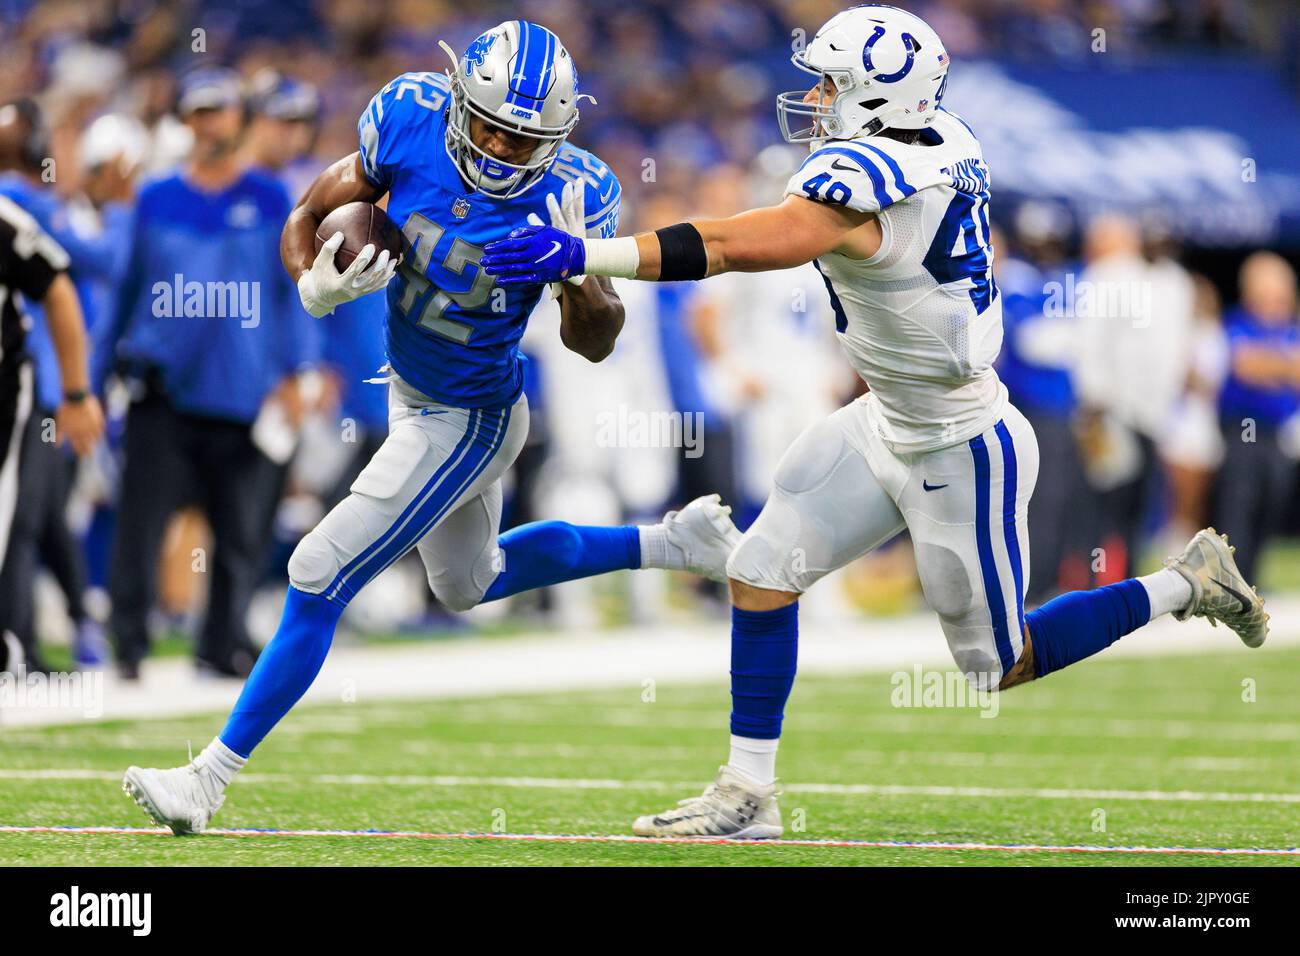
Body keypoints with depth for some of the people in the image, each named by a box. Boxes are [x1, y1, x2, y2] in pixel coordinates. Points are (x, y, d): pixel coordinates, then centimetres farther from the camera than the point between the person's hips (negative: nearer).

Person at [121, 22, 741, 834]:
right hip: (411, 392, 7)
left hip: (467, 425, -7)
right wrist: (318, 284, -28)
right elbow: (309, 219, -6)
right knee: (469, 583, 29)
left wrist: (578, 270, -34)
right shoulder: (413, 119, -19)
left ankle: (213, 777, 3)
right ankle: (665, 546, 45)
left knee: (320, 580, -8)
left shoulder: (572, 194, -25)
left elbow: (594, 342, -13)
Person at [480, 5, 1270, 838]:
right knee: (761, 572, 3)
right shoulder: (949, 143, -5)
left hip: (959, 459, -9)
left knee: (999, 665, 11)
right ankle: (748, 792, 9)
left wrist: (585, 255, -47)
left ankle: (1186, 585, 24)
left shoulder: (861, 184, -31)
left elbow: (736, 247, -43)